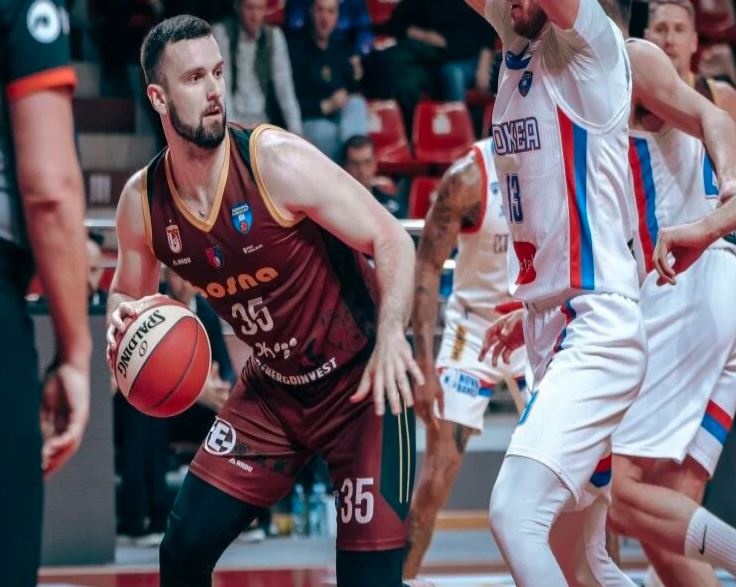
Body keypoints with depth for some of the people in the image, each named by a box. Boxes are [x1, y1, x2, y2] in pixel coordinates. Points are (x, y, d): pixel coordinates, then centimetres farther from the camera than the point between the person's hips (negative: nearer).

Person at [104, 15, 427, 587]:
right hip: (272, 387, 5)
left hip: (362, 380, -5)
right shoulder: (142, 202, -7)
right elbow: (127, 296, 11)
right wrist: (122, 321, -15)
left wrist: (390, 335, -36)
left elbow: (392, 241, -19)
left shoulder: (277, 162, -22)